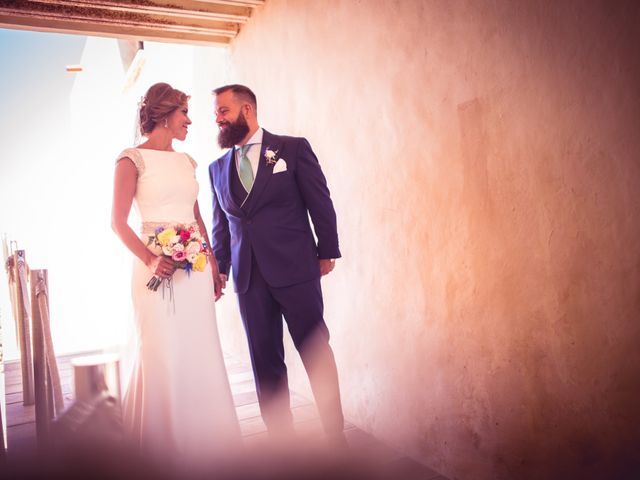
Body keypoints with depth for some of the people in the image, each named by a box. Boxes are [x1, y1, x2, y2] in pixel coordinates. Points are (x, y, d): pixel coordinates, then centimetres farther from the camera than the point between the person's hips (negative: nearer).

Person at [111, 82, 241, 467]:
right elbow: (119, 223, -7)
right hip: (160, 267, -5)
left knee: (200, 351, 10)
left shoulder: (186, 161, 14)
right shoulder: (133, 160, -3)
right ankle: (163, 440, 21)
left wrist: (213, 263, 10)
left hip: (196, 267, 6)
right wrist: (149, 260, -21)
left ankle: (200, 437, 27)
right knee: (163, 354, 2)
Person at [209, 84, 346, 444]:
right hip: (249, 278, 4)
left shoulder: (293, 148, 1)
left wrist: (327, 252, -2)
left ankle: (336, 434, 19)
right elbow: (221, 224, 16)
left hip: (295, 270, -3)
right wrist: (220, 269, 9)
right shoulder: (218, 168, 13)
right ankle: (281, 435, 22)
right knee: (265, 362, 9)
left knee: (317, 354, 4)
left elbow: (320, 203, 0)